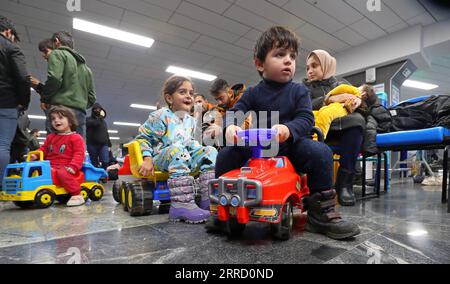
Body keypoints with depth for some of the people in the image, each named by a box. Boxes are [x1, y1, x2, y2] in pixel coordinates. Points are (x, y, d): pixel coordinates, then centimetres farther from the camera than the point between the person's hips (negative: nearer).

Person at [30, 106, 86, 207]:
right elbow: (44, 149, 26)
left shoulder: (76, 138, -3)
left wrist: (73, 167, -23)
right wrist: (35, 155, 4)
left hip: (65, 167, -7)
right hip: (50, 166, 7)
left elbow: (79, 154, -11)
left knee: (62, 173, -35)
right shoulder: (50, 137, 20)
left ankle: (77, 195, -28)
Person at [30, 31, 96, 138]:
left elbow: (54, 79, -11)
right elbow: (91, 98, 22)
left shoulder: (58, 54, 8)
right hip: (81, 114, 7)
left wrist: (44, 98, 3)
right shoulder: (85, 67, 27)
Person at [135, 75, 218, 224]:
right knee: (177, 149, -37)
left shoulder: (191, 120, 13)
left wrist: (199, 149, 5)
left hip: (184, 158, 7)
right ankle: (182, 205, -44)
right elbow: (143, 138, -4)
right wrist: (147, 159, -16)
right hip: (161, 158, -6)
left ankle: (209, 199, -20)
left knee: (210, 151, -10)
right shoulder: (161, 116, -6)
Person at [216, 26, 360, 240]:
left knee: (320, 152, -27)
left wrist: (288, 129, -31)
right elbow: (235, 112, -3)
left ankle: (321, 211, -8)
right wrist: (230, 126, -29)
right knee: (225, 155, -17)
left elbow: (306, 119, -8)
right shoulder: (253, 93, 7)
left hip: (291, 146, 0)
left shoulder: (299, 91, 5)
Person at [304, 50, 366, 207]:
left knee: (356, 119, -31)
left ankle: (344, 182, -30)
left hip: (343, 128, 2)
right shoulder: (305, 87, 19)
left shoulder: (341, 84, 24)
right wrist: (330, 99, -16)